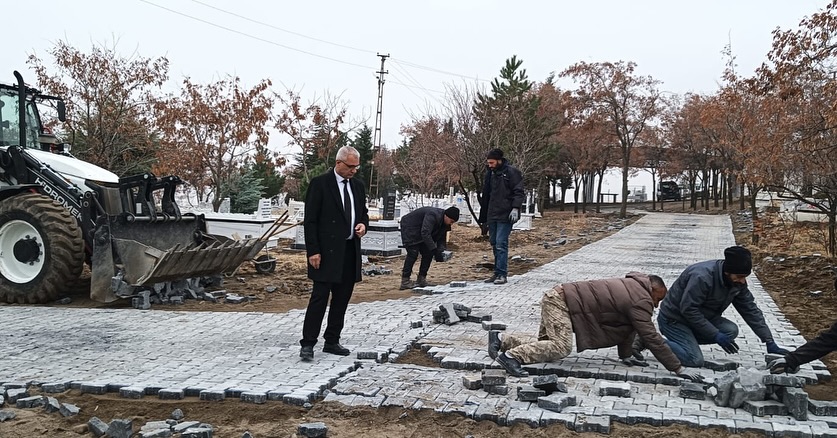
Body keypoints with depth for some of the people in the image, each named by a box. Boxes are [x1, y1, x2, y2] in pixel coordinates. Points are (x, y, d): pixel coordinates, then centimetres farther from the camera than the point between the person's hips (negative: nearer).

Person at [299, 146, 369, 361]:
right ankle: (308, 344, 1)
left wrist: (363, 224, -1)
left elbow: (363, 212, 23)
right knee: (320, 297, -6)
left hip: (350, 251, 7)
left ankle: (332, 341, 20)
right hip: (327, 252, -7)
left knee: (342, 298, 10)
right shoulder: (320, 183, -7)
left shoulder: (358, 185, 12)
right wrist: (313, 251, -14)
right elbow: (310, 220, -9)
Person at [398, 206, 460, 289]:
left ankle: (421, 279, 7)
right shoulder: (432, 216, -34)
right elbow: (425, 233, -40)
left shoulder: (445, 223, -5)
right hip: (409, 228, -9)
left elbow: (441, 238, 3)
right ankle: (405, 282, -16)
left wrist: (440, 251, -16)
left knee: (428, 254, 0)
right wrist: (435, 250, -41)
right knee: (413, 254, -17)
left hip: (420, 232, 9)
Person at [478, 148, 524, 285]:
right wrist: (483, 216, 20)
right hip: (492, 215, 8)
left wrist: (515, 208, -19)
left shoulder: (511, 172, -7)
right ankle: (498, 272, 19)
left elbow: (519, 192, -9)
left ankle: (502, 274, -8)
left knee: (501, 243, -12)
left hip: (505, 215, -8)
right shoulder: (490, 173, 15)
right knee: (494, 243, 11)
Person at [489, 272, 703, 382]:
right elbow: (652, 338, -14)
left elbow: (625, 326, 22)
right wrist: (679, 369, -9)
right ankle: (511, 355, -20)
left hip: (559, 297, 10)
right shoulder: (641, 301, -13)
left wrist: (626, 356, 21)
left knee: (548, 345, 12)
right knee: (561, 347, -21)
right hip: (560, 300, -10)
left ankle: (501, 340, 14)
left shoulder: (633, 288, 16)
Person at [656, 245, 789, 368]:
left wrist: (770, 343, -2)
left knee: (731, 330, -15)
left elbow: (751, 311, 1)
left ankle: (688, 340, 0)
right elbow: (688, 309, -29)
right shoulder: (702, 277, -31)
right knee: (695, 361, -23)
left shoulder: (738, 282, -5)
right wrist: (716, 335, -26)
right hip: (674, 319, -8)